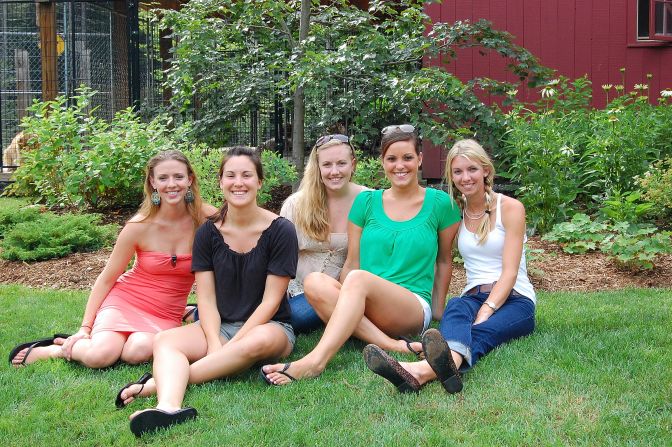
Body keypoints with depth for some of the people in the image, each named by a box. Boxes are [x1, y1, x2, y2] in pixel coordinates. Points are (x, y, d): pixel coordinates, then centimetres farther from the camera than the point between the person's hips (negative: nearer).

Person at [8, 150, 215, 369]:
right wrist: (85, 328, -5)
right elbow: (107, 278, -2)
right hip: (125, 299, -1)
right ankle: (49, 350, 3)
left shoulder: (206, 218, -11)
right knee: (99, 356, -28)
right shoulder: (139, 226, -11)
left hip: (166, 314, 1)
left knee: (138, 352, -32)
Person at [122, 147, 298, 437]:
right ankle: (169, 406, -54)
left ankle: (161, 383, -33)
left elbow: (270, 300, -10)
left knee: (258, 341, -39)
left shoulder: (280, 230, -7)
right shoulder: (209, 232, 3)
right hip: (219, 326, 3)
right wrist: (215, 345, -19)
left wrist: (232, 345, -18)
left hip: (268, 326, -3)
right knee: (165, 341, -25)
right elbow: (206, 299, -1)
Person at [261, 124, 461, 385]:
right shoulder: (367, 202, 11)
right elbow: (352, 263, 10)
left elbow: (444, 260, 16)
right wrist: (342, 297, -5)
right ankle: (391, 344, -36)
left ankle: (315, 361, -45)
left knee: (359, 278, -34)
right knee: (315, 281, -28)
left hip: (414, 308, -3)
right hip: (363, 308, 3)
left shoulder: (440, 204, 6)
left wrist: (439, 310, 13)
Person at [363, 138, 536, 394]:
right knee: (455, 307, -35)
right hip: (474, 297, 3)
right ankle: (449, 364, -71)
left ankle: (421, 372, -71)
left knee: (481, 332, -36)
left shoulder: (510, 208, 0)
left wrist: (485, 313, -23)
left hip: (515, 299, -3)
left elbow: (509, 272, -9)